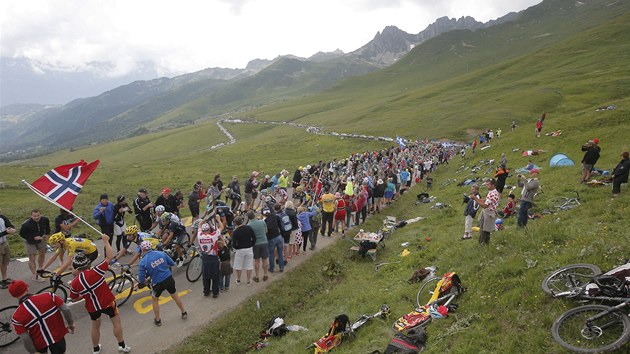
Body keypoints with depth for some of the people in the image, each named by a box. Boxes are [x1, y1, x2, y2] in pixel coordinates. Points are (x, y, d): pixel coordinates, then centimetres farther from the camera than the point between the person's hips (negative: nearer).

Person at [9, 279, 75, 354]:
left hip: (39, 343, 0)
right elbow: (66, 309, -15)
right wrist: (71, 323, 2)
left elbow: (25, 339, -15)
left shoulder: (17, 317, -18)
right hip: (58, 335, 0)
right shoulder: (48, 296, -19)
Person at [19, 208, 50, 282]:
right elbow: (22, 234, -19)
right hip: (30, 242, -5)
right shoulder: (26, 224, -32)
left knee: (42, 254, 19)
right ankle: (34, 275, 3)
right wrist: (33, 238, -26)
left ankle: (41, 269, 42)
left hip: (40, 239, 5)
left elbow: (47, 226, 7)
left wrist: (47, 234, -2)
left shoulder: (45, 219, -18)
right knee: (32, 258, -7)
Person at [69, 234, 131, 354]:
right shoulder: (95, 272, -27)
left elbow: (74, 299, 1)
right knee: (116, 322, 16)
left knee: (95, 326, 25)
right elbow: (110, 256, -25)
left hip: (92, 307, 3)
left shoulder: (74, 283, -15)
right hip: (108, 302, -3)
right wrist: (106, 241, -18)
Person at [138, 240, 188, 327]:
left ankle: (157, 320, 32)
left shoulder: (143, 262, -12)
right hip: (169, 279, 3)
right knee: (175, 296, 24)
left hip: (158, 283, -3)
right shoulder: (161, 253, -3)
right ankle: (184, 313, 38)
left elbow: (141, 279, -8)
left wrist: (144, 281, 15)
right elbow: (172, 264, 7)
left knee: (155, 300, 24)